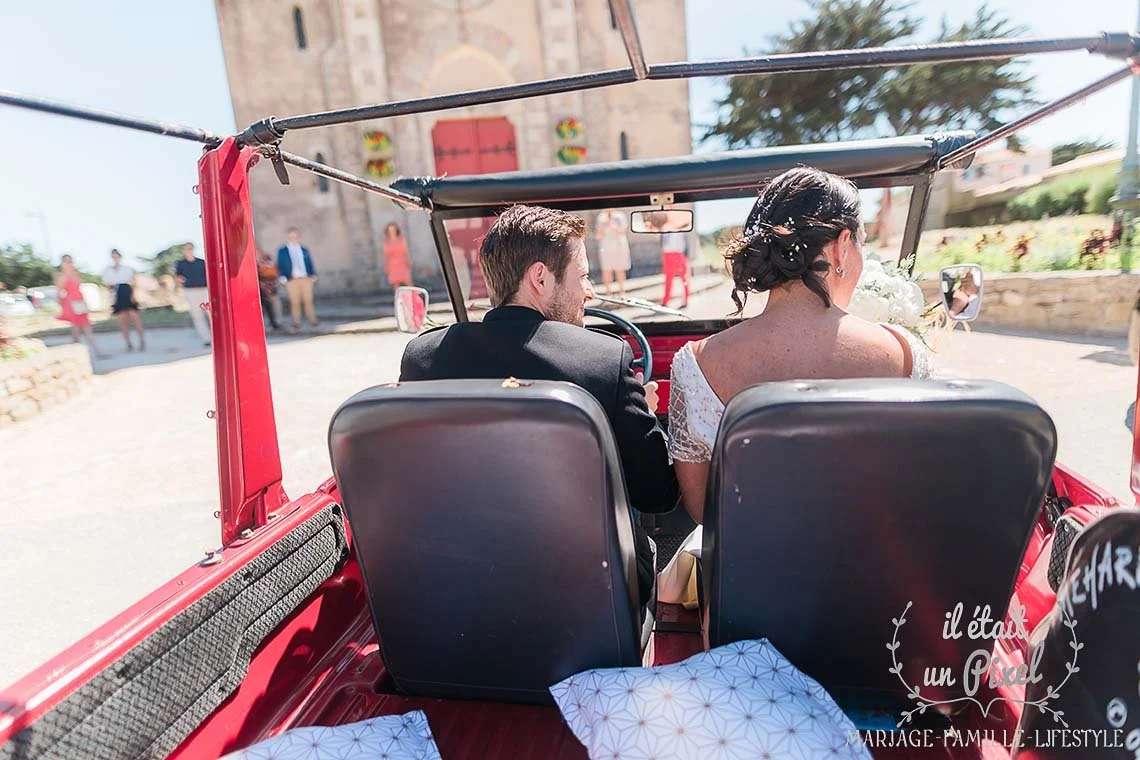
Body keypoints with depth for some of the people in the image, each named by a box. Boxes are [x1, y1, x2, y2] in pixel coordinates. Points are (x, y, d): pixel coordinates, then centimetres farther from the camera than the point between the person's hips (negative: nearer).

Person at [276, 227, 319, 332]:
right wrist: (284, 278, -7)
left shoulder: (304, 250, 16)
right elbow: (280, 266, 5)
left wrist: (313, 275, 3)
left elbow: (310, 264, 16)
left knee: (308, 301, 2)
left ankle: (312, 320, 7)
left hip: (306, 279, 2)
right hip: (292, 280, -2)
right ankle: (296, 323, 3)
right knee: (295, 302, -2)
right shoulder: (282, 251, 8)